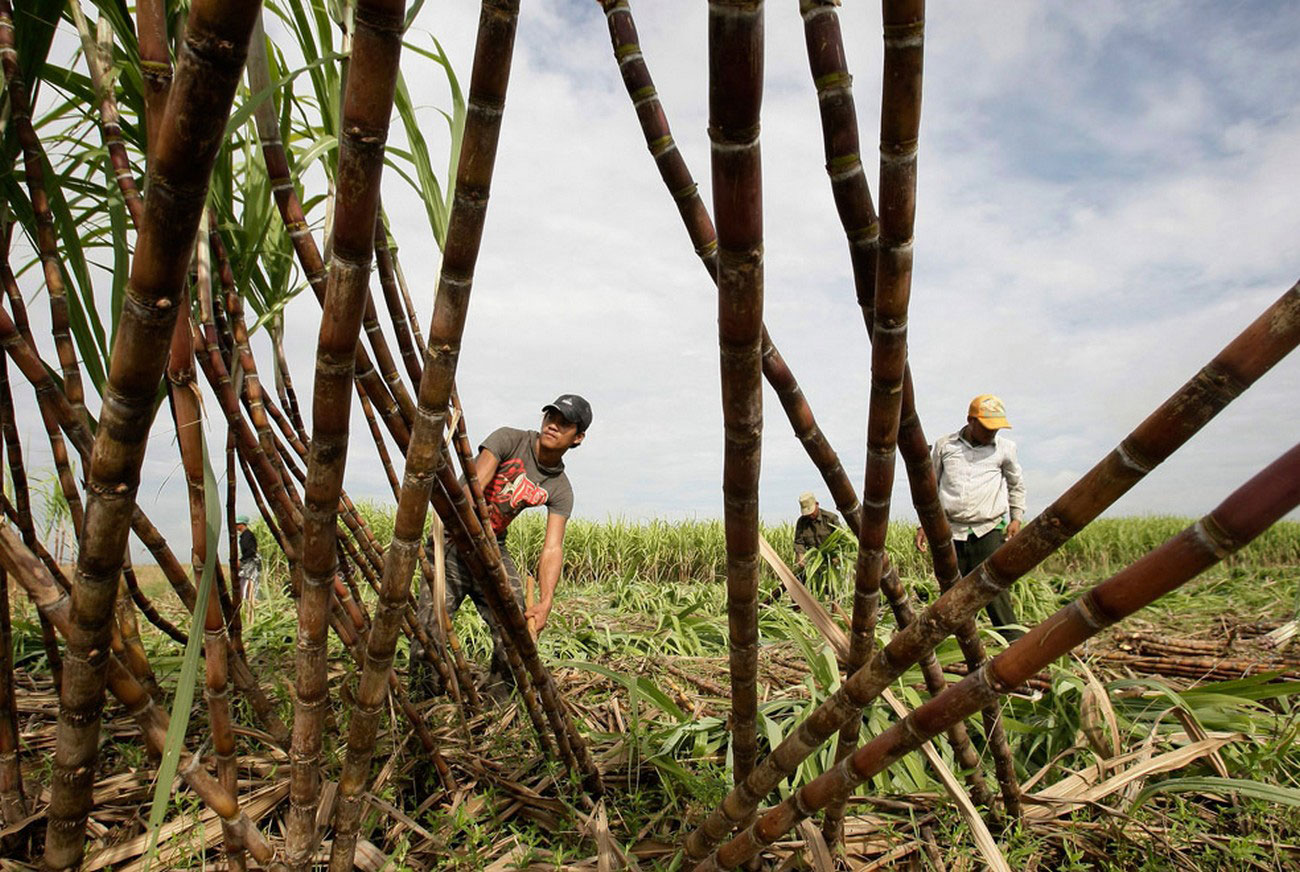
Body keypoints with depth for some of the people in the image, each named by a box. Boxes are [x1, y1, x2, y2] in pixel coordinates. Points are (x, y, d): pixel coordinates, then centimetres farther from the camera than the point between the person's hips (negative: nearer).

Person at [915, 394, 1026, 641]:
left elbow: (1016, 486, 21)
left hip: (989, 531, -1)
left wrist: (1016, 518, 9)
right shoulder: (944, 446, 7)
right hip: (952, 532, 1)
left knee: (995, 592, -10)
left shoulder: (1004, 448, 6)